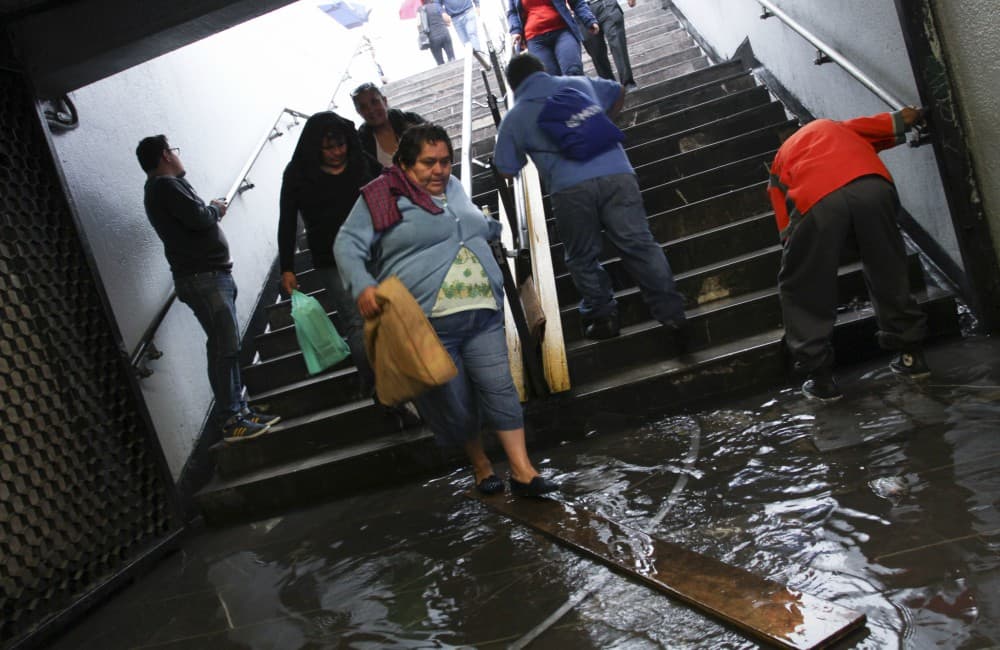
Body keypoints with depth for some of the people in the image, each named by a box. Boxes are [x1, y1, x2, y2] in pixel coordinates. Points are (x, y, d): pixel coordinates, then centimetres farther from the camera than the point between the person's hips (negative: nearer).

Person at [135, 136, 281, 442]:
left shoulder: (163, 187, 22)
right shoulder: (166, 185, -10)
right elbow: (199, 219, -20)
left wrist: (210, 210, 6)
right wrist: (215, 209, -1)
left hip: (212, 276, 10)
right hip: (203, 279, -10)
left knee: (227, 347, 11)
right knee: (224, 349, -11)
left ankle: (239, 409, 16)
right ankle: (231, 421, -9)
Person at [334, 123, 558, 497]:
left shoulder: (452, 187, 18)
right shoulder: (384, 197, -2)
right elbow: (348, 245, -8)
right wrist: (363, 286, -22)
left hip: (484, 315, 5)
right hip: (430, 323, -5)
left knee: (499, 388, -1)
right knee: (454, 400, 4)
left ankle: (522, 471, 5)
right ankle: (480, 464, 27)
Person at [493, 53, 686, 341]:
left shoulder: (513, 118, 16)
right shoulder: (580, 83, 24)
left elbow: (506, 170, 21)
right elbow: (619, 92, 41)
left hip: (569, 188, -2)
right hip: (616, 174, 2)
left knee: (582, 258, 16)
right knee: (640, 245, 5)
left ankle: (603, 317, 21)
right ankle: (671, 314, 8)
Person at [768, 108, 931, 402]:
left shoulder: (779, 164, 36)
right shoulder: (833, 125, 42)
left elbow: (786, 227, 24)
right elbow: (898, 121, 27)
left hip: (817, 201, -2)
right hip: (871, 186, 2)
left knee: (800, 289, 15)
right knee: (889, 272, 23)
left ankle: (821, 377, 18)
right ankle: (911, 354, 33)